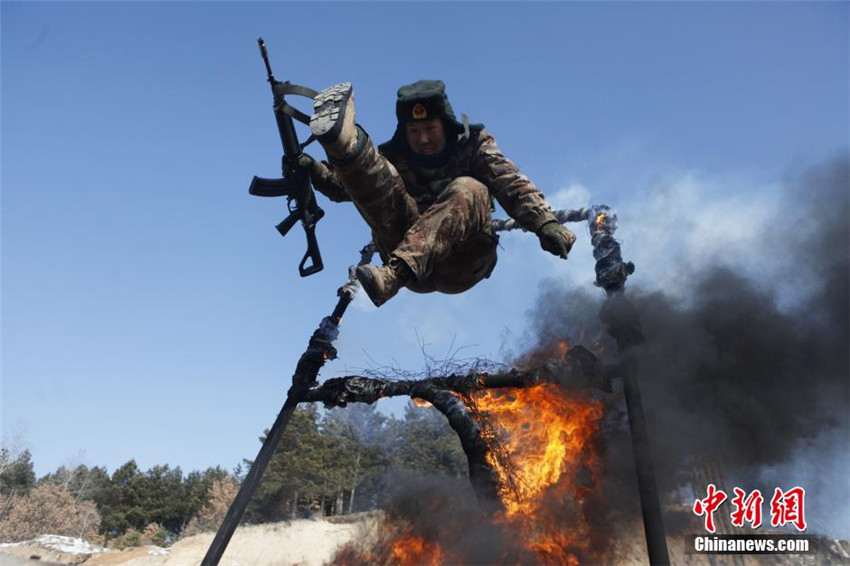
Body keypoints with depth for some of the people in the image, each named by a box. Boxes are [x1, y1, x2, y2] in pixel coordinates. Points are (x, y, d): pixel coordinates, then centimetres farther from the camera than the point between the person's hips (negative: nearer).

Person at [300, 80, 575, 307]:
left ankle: (393, 276, -47)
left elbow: (513, 186, -6)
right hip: (413, 260, 1)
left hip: (461, 266, -1)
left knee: (469, 191, -30)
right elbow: (341, 185, 3)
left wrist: (545, 224, -22)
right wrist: (314, 171, -17)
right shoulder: (394, 156, 14)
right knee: (379, 177, -17)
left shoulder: (473, 146, 9)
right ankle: (340, 139, -52)